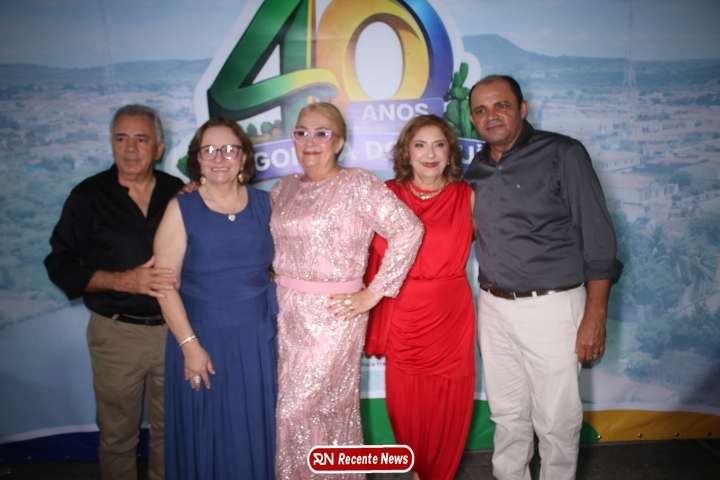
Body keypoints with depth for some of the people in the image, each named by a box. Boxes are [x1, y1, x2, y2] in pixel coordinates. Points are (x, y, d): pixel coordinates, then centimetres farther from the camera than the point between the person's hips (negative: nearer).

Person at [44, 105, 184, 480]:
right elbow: (60, 264, -3)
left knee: (170, 430, 14)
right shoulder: (89, 196, -1)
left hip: (173, 328, 1)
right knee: (117, 435, 13)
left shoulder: (179, 193, 3)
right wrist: (125, 281, -17)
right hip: (116, 333, -1)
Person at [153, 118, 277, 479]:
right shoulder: (181, 209, -7)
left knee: (255, 432, 15)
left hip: (257, 340, 2)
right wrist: (190, 345, -12)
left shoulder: (265, 204, 1)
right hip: (203, 340, -2)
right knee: (205, 436, 12)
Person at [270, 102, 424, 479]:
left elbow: (409, 229, -15)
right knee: (329, 410, 15)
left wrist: (374, 293, -15)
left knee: (298, 412, -1)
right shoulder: (283, 188, 10)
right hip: (287, 312, 5)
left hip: (333, 314, -5)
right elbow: (270, 244, 22)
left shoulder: (358, 184, -9)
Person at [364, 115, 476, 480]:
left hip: (451, 318, 0)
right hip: (402, 317, 0)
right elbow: (374, 257, 4)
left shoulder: (467, 197, 1)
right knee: (406, 408, 10)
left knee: (447, 408, 9)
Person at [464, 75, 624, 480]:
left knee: (556, 420, 5)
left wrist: (595, 317, -12)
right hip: (494, 307, 5)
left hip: (551, 306, -4)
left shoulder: (563, 154, -6)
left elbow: (597, 237, -9)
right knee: (507, 413, 17)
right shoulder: (476, 170, 9)